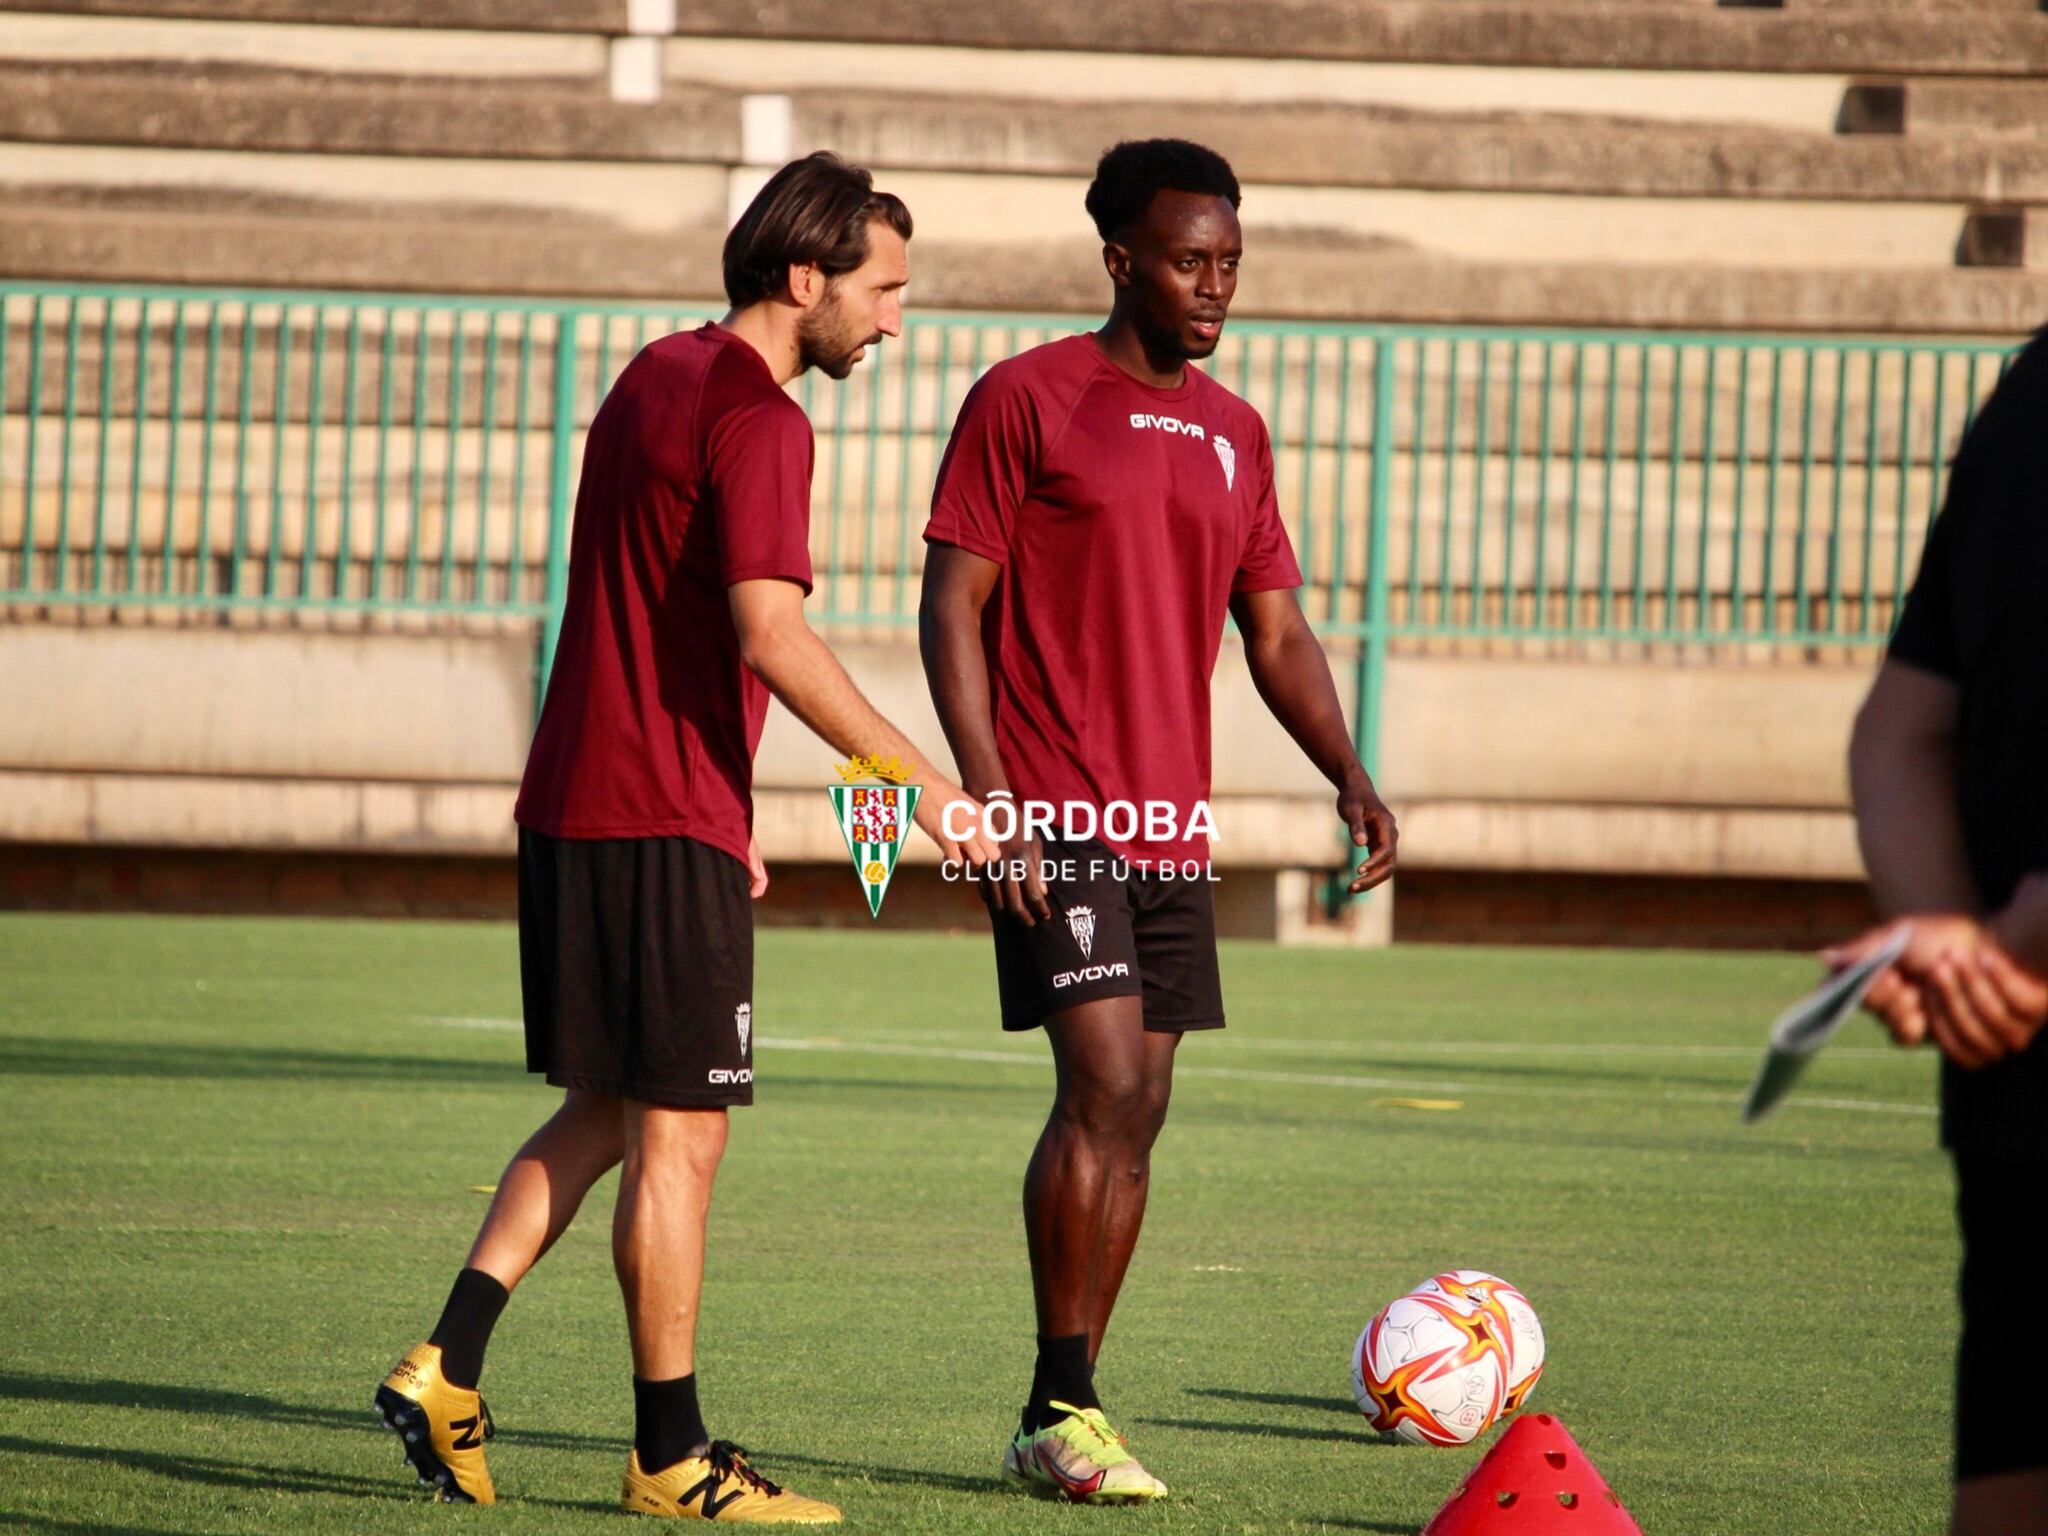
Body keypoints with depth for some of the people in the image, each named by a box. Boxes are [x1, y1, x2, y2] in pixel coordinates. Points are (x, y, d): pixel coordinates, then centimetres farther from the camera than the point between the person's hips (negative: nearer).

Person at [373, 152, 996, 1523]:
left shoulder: (656, 379, 16)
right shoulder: (755, 416, -14)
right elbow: (769, 631, -24)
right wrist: (914, 777, -19)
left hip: (573, 806, 9)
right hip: (667, 828, -9)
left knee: (605, 1115, 17)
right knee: (679, 1137, -2)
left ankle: (446, 1366, 8)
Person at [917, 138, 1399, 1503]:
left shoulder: (1235, 434, 14)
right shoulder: (1026, 402, -4)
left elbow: (1278, 632, 17)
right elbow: (953, 606, -6)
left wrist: (1350, 778, 1)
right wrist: (990, 798, -16)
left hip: (1173, 829, 7)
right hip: (1056, 824, -7)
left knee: (1136, 1118, 6)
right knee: (1104, 1089, -16)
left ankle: (1063, 1417, 12)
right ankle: (1063, 1412, -9)